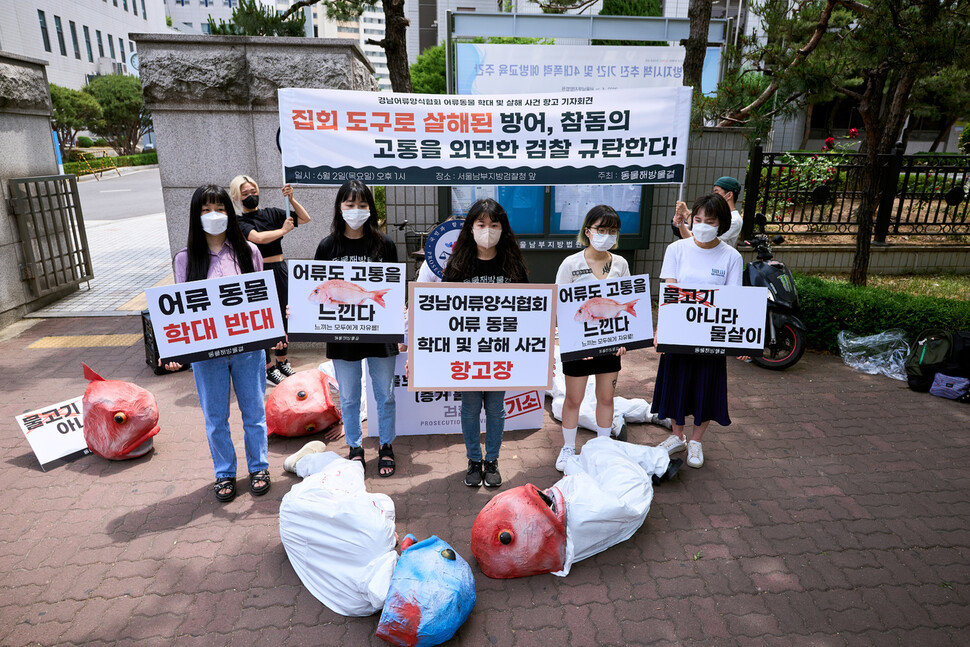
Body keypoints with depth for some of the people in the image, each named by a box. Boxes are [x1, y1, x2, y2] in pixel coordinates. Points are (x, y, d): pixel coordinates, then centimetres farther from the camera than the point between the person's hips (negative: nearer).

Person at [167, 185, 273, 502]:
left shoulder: (247, 251, -1)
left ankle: (258, 467, 33)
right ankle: (224, 473, 33)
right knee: (215, 417, 14)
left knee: (253, 411, 13)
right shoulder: (186, 259, 0)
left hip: (247, 347, 0)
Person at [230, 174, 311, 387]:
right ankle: (269, 369, 15)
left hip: (279, 270, 4)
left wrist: (291, 199, -6)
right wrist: (283, 230, -10)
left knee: (284, 316, 11)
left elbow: (305, 218, 6)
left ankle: (282, 361, 29)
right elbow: (258, 237, -22)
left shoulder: (272, 213, 9)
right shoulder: (239, 222, -4)